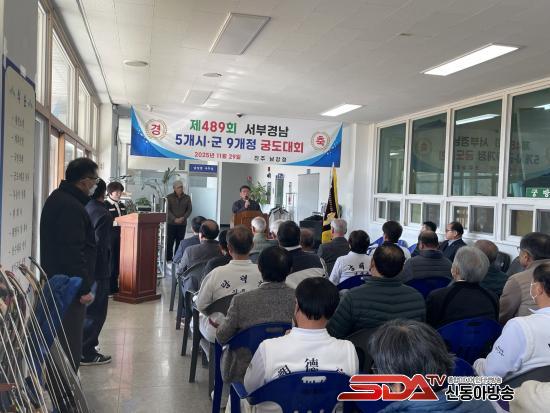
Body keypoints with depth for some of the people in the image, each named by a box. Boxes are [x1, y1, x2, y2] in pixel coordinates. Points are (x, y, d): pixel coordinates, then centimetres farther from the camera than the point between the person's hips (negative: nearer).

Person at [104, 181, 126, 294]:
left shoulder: (122, 205, 17)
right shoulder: (105, 205, -5)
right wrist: (116, 222, -20)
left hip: (120, 235, 7)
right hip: (110, 236, -6)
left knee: (118, 261, 7)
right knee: (110, 261, -3)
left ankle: (114, 286, 15)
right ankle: (109, 288, 4)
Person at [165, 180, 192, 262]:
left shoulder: (187, 197, 8)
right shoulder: (169, 197, 1)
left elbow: (189, 209, 5)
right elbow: (167, 210, -5)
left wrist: (183, 218, -10)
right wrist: (174, 219, -15)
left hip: (182, 223, 2)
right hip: (171, 223, -2)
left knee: (180, 242, 2)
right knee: (170, 242, -1)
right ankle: (168, 259, 5)